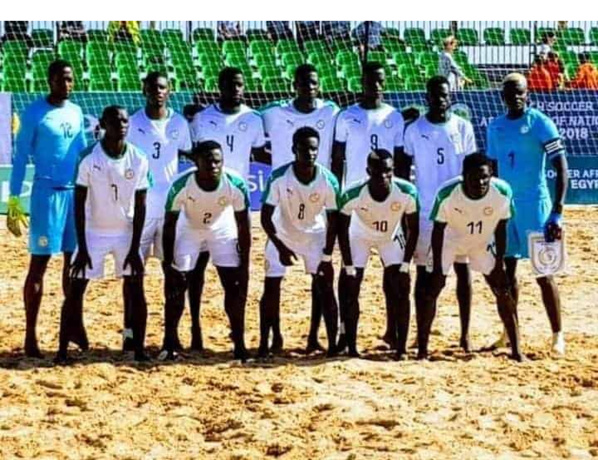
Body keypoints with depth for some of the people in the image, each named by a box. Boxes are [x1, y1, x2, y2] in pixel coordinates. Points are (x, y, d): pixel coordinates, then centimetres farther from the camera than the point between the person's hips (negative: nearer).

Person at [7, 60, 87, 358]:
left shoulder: (76, 112, 9)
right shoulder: (34, 113, -7)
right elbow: (20, 158, -7)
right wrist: (13, 201, -12)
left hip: (77, 193, 6)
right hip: (47, 193, -6)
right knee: (39, 263, -4)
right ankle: (30, 335, -1)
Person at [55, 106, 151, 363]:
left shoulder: (139, 160, -10)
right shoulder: (89, 159, -16)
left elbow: (140, 206, -5)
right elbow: (79, 204, -11)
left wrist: (135, 247, -9)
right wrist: (82, 247, -13)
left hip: (126, 233, 2)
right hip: (94, 232, -1)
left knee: (135, 289, -3)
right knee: (76, 289, -3)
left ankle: (139, 349, 6)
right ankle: (63, 349, 5)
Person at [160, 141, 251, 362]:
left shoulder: (236, 184, -31)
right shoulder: (181, 185, -33)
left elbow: (243, 226, -18)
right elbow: (169, 224, -20)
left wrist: (244, 264, -16)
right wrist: (168, 263, -19)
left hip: (223, 231, 1)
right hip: (189, 230, 0)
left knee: (235, 286, -6)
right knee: (175, 285, -4)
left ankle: (239, 344, 5)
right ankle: (169, 343, 10)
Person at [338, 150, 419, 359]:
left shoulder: (407, 192, -31)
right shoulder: (352, 194, -34)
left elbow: (412, 229, -16)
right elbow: (342, 230, -18)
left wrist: (406, 264, -17)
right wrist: (349, 266, -18)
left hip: (391, 237, 1)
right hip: (359, 237, -1)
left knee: (401, 291, -7)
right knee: (351, 290, -6)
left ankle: (401, 348, 0)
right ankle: (351, 347, 4)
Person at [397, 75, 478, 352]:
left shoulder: (463, 127, 2)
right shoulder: (414, 130, 0)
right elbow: (403, 169, 5)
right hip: (425, 211, 0)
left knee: (463, 268, 2)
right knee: (424, 271, 4)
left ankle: (465, 334, 8)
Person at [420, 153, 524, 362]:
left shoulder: (502, 192, -29)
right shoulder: (447, 194, -33)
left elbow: (500, 229, -13)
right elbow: (439, 229, -19)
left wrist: (499, 264, -11)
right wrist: (437, 268, -17)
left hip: (482, 242, 2)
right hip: (449, 240, -2)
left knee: (503, 291, -3)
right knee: (431, 290, -10)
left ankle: (516, 350, 6)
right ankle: (422, 350, -1)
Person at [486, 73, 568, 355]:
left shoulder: (539, 123, -8)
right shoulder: (495, 127, 9)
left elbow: (562, 168, -12)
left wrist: (557, 213, -18)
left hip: (534, 207, -5)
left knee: (543, 273, -4)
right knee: (506, 270, 9)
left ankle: (558, 334, 3)